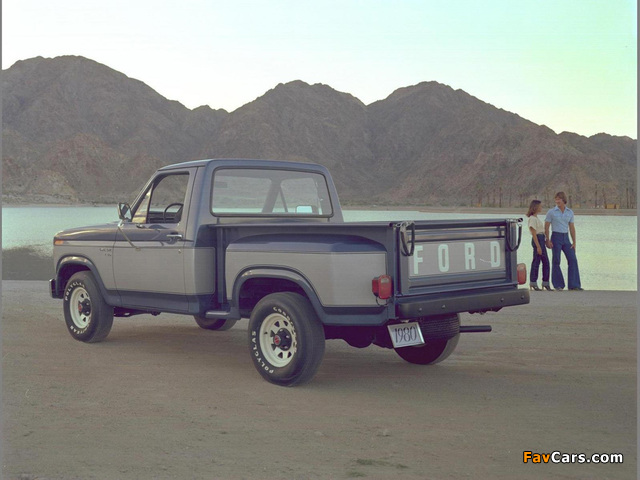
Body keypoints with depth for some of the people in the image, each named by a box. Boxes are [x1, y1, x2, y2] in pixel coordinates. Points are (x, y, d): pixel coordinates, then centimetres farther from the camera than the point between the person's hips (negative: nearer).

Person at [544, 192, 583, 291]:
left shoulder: (570, 212, 7)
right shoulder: (551, 212, -3)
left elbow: (572, 228, 9)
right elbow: (546, 227, -2)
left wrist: (574, 242, 6)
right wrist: (547, 240, -10)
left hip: (566, 238, 4)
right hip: (556, 237, -4)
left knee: (573, 260, -4)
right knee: (556, 261, -2)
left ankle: (574, 285, -1)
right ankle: (558, 285, 8)